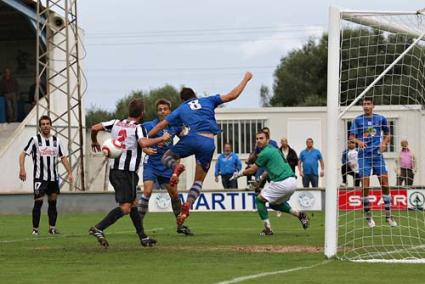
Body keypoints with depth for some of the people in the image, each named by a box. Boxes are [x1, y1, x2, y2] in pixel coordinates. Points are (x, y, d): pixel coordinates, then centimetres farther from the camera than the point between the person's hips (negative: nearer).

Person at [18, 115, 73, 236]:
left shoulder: (56, 140, 9)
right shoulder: (35, 139, -2)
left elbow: (63, 158, 13)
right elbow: (23, 154, -4)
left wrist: (69, 172, 5)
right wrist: (22, 169, -18)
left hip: (53, 177, 4)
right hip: (39, 177, -4)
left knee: (53, 202, 7)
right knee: (38, 202, -8)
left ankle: (52, 228, 14)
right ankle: (35, 229, -3)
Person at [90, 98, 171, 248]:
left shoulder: (116, 123, 10)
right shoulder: (137, 128, -9)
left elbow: (95, 128, 9)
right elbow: (144, 143, -28)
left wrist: (94, 142, 28)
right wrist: (162, 138, -16)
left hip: (114, 170, 8)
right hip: (127, 172, -8)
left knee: (133, 203, 18)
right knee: (125, 208, -12)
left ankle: (143, 237, 24)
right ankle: (98, 229, -24)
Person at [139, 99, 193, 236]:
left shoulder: (174, 125, 0)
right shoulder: (149, 125, -13)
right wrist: (147, 150, -36)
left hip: (166, 165, 4)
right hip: (151, 163, -4)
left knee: (174, 194, 7)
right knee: (147, 191, -20)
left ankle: (180, 225, 22)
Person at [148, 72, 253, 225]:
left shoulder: (181, 109, 22)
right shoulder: (207, 101, 22)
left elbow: (161, 125, 19)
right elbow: (232, 95, 17)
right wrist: (245, 79, 29)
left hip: (193, 138, -1)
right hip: (209, 142, 1)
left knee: (167, 157, 21)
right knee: (199, 180, 14)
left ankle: (176, 167, -16)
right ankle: (187, 205, -9)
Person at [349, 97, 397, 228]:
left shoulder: (381, 119, 7)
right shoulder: (357, 120, 3)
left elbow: (387, 134, 16)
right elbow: (352, 136, -1)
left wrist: (384, 143, -4)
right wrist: (358, 141, -22)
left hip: (377, 154, 1)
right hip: (364, 155, -1)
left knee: (384, 182, -4)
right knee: (365, 185, -6)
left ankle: (388, 215, 6)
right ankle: (368, 216, 4)